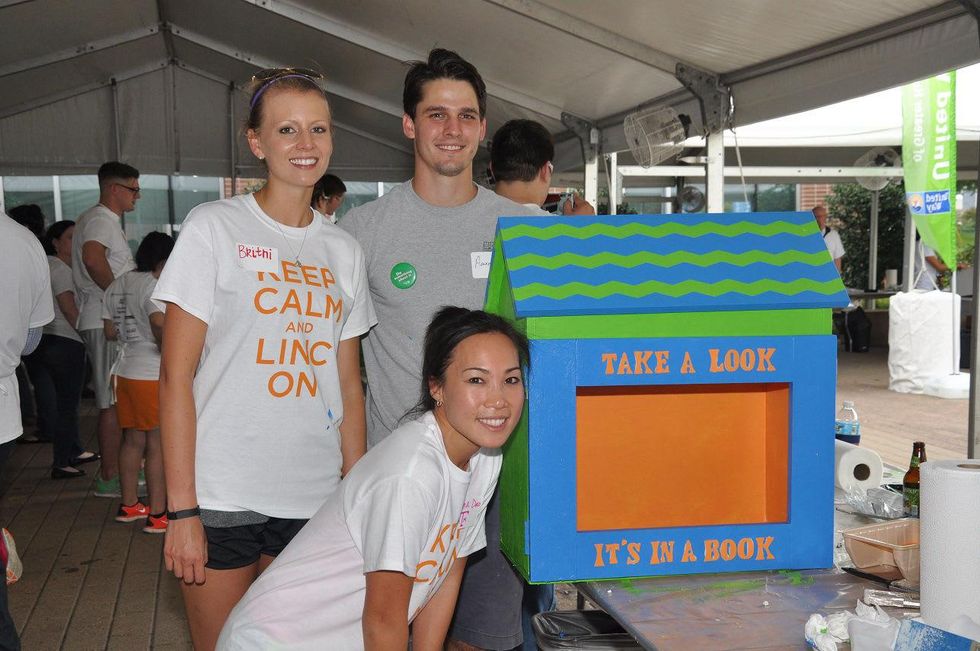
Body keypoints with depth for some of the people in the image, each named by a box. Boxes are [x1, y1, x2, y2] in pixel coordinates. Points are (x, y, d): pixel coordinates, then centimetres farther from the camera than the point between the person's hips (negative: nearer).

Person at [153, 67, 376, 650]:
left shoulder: (344, 250, 9)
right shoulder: (214, 228, -5)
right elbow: (176, 376, -8)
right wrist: (182, 510, -12)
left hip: (315, 499, 4)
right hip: (223, 497, -4)